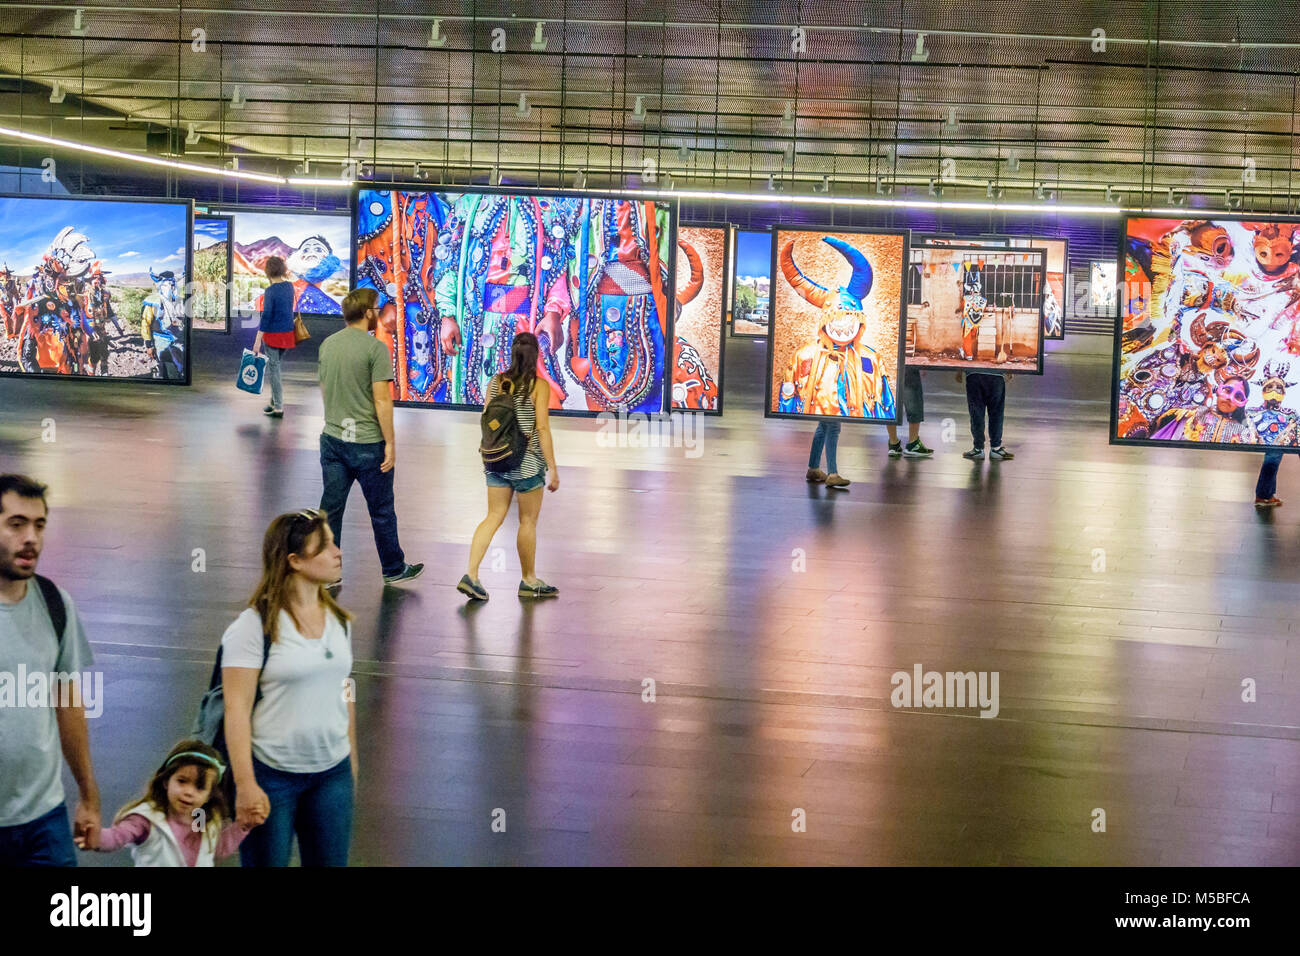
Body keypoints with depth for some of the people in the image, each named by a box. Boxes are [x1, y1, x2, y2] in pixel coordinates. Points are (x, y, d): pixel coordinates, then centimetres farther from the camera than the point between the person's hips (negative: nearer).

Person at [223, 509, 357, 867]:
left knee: (331, 860, 9)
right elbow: (237, 707, -14)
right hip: (271, 776, -5)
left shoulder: (339, 621, 8)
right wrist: (245, 784, -18)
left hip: (332, 773, 6)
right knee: (268, 861, 4)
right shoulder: (255, 626, -12)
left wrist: (352, 764, 17)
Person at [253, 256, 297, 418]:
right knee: (275, 367, 20)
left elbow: (266, 316, -20)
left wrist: (258, 341, -17)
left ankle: (278, 408, 3)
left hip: (273, 334, -7)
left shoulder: (270, 291, -18)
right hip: (288, 332, 7)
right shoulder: (289, 286, 2)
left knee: (273, 369, 1)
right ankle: (275, 402, 27)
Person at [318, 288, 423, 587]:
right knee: (381, 511, 9)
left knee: (331, 507, 9)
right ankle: (394, 570, 23)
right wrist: (390, 442, -12)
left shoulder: (327, 345, 6)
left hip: (332, 438, 5)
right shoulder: (376, 348, -14)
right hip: (367, 442, -5)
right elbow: (382, 400, -17)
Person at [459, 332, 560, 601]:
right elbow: (542, 428, -15)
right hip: (527, 463, -5)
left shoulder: (496, 382, 3)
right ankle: (529, 581, 21)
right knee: (528, 521, 9)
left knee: (494, 517, 9)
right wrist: (552, 468, -11)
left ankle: (471, 575, -2)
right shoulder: (539, 385, -11)